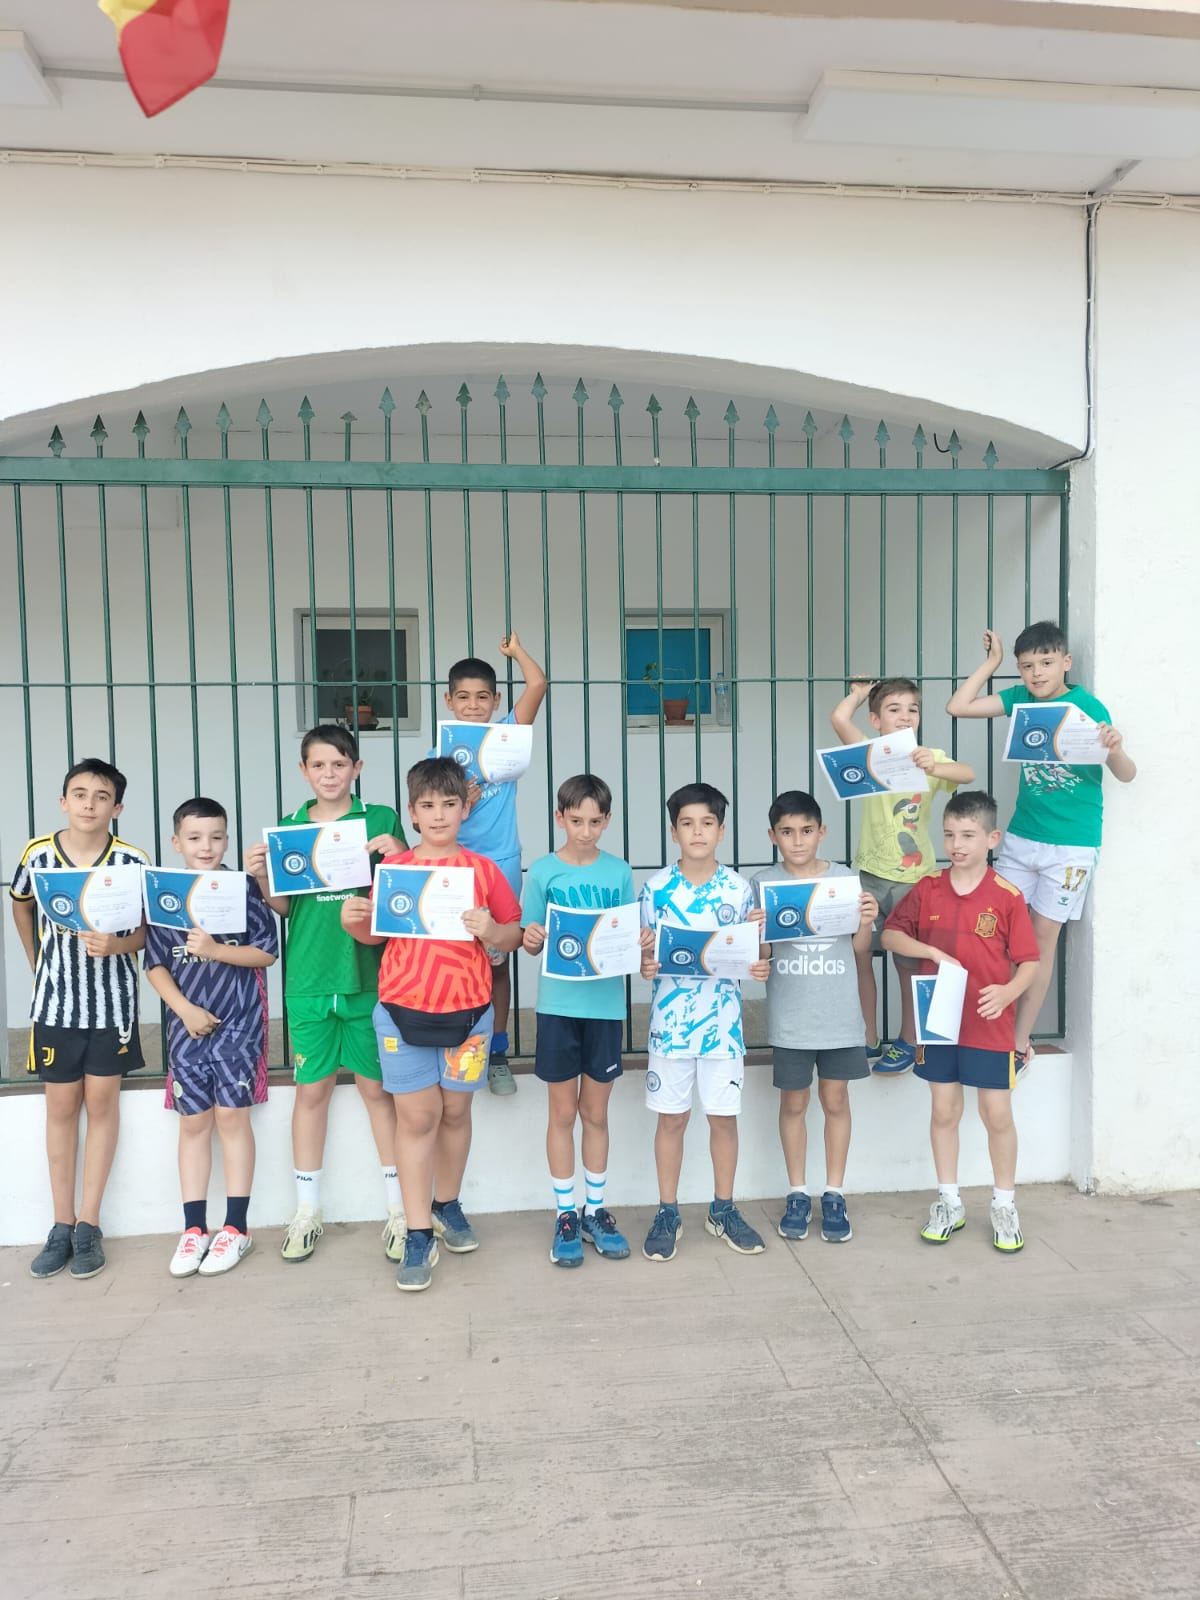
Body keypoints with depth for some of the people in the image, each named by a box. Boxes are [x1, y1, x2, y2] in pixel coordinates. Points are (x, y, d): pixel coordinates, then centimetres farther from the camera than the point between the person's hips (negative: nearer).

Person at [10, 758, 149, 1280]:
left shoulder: (134, 861, -11)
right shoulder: (37, 854, -6)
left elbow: (149, 928, -3)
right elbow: (21, 906, 14)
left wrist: (116, 944, -22)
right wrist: (37, 963, 15)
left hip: (112, 1000, -1)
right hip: (55, 999, 2)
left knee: (102, 1102, 5)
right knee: (61, 1106, 9)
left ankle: (88, 1226, 16)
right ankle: (62, 1225, 19)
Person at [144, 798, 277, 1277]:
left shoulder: (244, 888, -6)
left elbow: (267, 952, -8)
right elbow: (155, 964, 2)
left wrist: (214, 950, -20)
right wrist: (185, 1009, -9)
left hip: (238, 1020, -3)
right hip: (187, 1022, 3)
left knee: (232, 1115, 1)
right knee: (193, 1121, 8)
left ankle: (236, 1227, 12)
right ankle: (194, 1228, 18)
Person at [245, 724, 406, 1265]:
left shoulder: (381, 820, 1)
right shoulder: (289, 827, 6)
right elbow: (282, 907, 9)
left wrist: (399, 855, -16)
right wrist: (261, 876, -9)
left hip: (369, 975, -2)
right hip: (309, 979, 2)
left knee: (377, 1086, 6)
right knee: (312, 1089, 10)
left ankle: (399, 1209, 20)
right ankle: (307, 1212, 24)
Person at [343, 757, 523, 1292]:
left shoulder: (483, 870, 2)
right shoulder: (393, 867, 3)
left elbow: (514, 935, 5)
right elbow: (376, 934, 11)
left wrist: (491, 932, -16)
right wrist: (352, 922, -9)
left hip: (467, 1010, 1)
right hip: (403, 1008, 0)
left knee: (455, 1110, 12)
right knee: (417, 1116, 1)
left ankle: (446, 1205, 34)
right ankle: (418, 1235, 10)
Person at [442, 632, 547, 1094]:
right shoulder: (439, 754, 0)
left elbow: (537, 685, -9)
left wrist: (515, 649, 4)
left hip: (501, 865, 0)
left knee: (497, 961, 11)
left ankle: (498, 1055, 22)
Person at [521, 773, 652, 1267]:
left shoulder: (619, 872, 2)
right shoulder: (543, 870, -2)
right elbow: (532, 942, 1)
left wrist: (643, 942, -16)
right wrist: (531, 940, -21)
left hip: (606, 1004, 1)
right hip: (559, 1004, -1)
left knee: (596, 1113, 12)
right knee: (562, 1112, 8)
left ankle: (596, 1211, 26)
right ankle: (565, 1214, 21)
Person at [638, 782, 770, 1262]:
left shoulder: (739, 888, 0)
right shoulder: (655, 888, -3)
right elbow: (643, 950, 1)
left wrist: (759, 967, -14)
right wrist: (644, 966, -20)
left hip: (723, 1022, 1)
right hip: (670, 1022, -1)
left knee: (724, 1115, 10)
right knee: (671, 1117, 8)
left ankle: (723, 1210, 27)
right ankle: (667, 1213, 22)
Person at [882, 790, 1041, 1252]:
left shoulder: (1007, 896, -8)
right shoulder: (928, 889, 0)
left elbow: (1029, 961, -6)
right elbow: (890, 934, 3)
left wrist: (1009, 991, -25)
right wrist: (933, 952, -13)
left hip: (989, 1024, -2)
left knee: (997, 1114, 7)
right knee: (944, 1110, 12)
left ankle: (1004, 1205, 25)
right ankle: (949, 1202, 26)